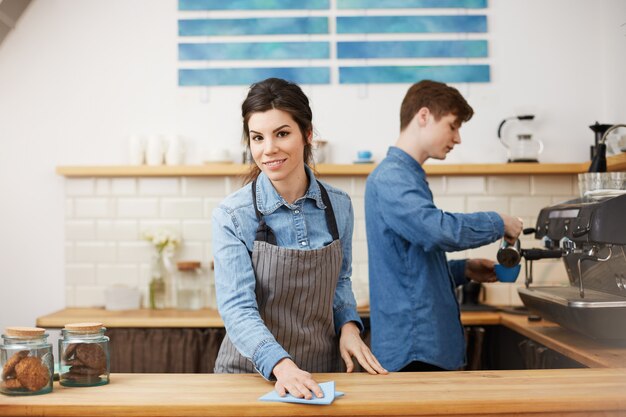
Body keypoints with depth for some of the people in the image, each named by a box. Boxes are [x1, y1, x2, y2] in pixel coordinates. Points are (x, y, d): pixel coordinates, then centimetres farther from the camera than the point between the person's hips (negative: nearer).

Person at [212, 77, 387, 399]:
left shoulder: (338, 206, -4)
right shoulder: (232, 216, -16)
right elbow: (237, 307, -22)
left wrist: (348, 324, -6)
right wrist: (280, 363, -37)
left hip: (323, 371, 3)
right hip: (253, 373, -3)